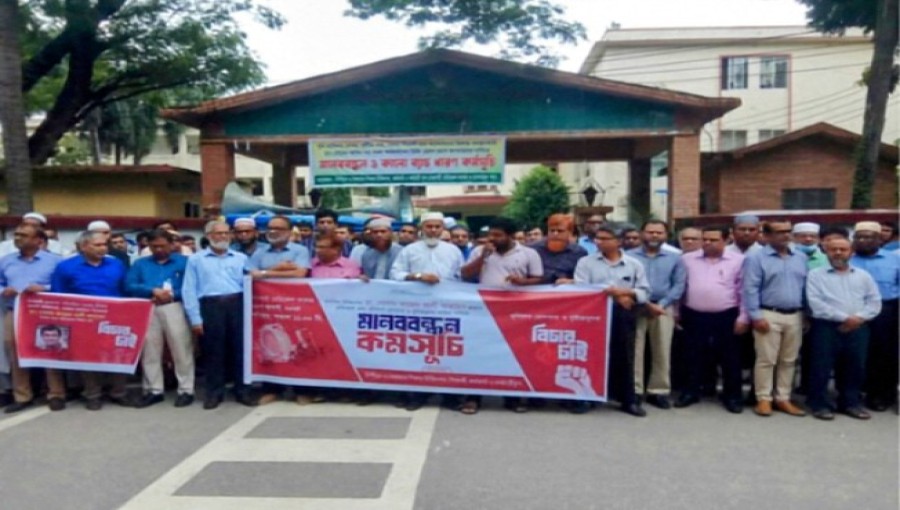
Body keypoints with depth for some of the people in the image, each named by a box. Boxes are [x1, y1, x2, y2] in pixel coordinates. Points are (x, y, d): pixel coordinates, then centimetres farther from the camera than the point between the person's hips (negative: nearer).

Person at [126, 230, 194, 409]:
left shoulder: (184, 261, 6)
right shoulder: (140, 263, 16)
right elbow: (129, 286, 2)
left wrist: (171, 294, -14)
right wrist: (153, 291, -11)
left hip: (175, 308, -3)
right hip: (148, 310, 3)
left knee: (182, 350, -3)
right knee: (149, 351, 7)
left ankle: (186, 390, 5)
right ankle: (154, 390, 17)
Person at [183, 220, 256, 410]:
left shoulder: (241, 258, 16)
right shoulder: (196, 259, 10)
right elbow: (189, 290, 4)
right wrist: (195, 319, -5)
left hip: (237, 304, 1)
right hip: (210, 306, -1)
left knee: (240, 349, 3)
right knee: (213, 351, 3)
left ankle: (243, 390, 12)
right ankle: (213, 392, 14)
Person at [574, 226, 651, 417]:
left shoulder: (634, 264, 9)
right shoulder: (586, 262, 3)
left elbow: (644, 291, 6)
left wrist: (625, 292, -14)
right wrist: (613, 295, -14)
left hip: (624, 315, 1)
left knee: (625, 357, 6)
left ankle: (629, 400, 16)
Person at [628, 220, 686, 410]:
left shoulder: (675, 258, 12)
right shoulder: (629, 256, 4)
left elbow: (679, 285, 4)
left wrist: (661, 304, -9)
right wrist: (646, 304, -11)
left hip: (664, 308, 2)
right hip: (635, 308, -2)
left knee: (662, 352, 5)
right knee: (634, 350, -3)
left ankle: (659, 391, 13)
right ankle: (634, 391, 3)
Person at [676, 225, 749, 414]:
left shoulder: (738, 260, -2)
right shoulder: (687, 259, 5)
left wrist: (743, 317, -5)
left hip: (726, 317, -2)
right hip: (694, 317, 2)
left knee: (730, 359, 7)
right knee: (694, 357, 10)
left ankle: (732, 396, 20)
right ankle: (690, 392, 23)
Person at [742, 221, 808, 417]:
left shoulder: (801, 258, 12)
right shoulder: (755, 258, -5)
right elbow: (750, 289, -9)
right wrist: (756, 316, -15)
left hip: (795, 316, 5)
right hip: (769, 315, -5)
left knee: (789, 360, 11)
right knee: (766, 360, -1)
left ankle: (783, 399, 20)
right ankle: (763, 399, 8)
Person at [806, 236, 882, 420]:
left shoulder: (863, 276, 15)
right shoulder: (816, 274, 1)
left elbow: (875, 301, 8)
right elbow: (815, 303, -10)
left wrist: (859, 318, -10)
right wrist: (844, 318, -15)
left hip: (858, 329, 4)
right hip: (826, 327, -4)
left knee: (855, 367, 10)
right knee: (822, 367, -2)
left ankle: (851, 403, 24)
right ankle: (819, 403, 8)